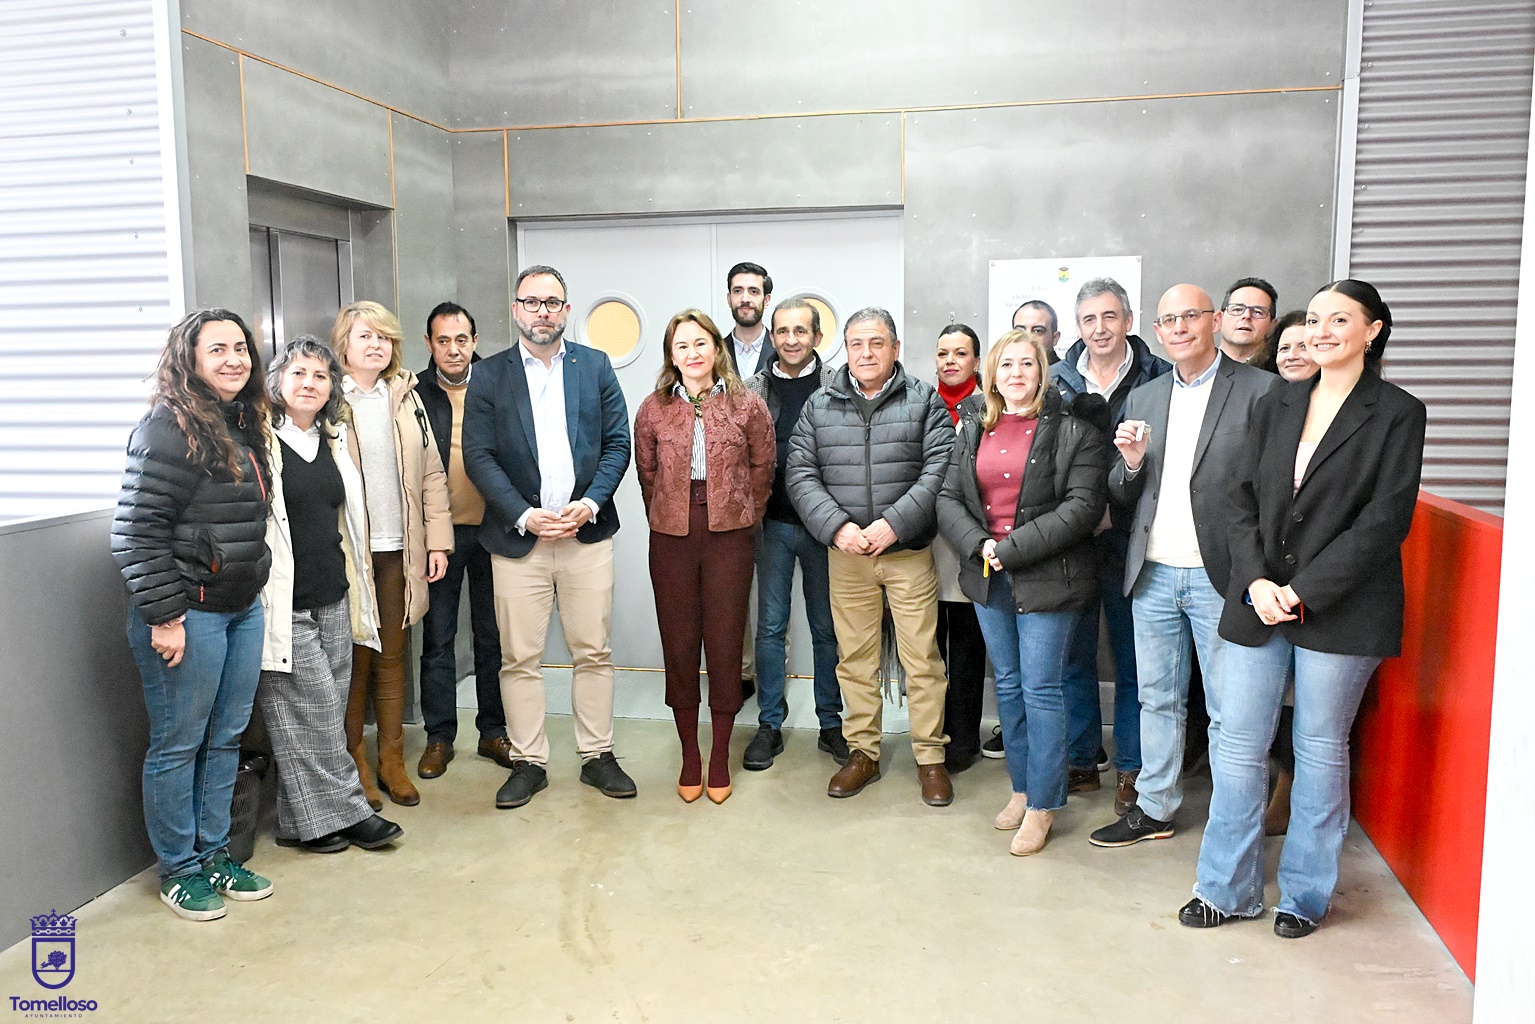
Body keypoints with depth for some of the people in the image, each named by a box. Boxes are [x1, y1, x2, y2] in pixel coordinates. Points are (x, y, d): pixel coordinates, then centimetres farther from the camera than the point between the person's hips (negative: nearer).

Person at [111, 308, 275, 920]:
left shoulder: (243, 425, 12)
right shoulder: (169, 428, -14)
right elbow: (135, 531, -18)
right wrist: (163, 615, -19)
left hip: (243, 610, 8)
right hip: (188, 614, -8)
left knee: (226, 738, 15)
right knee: (178, 745, 6)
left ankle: (213, 853, 29)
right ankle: (178, 870, 21)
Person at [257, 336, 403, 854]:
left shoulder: (337, 440, 14)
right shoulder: (260, 441, -7)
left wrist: (358, 589, 21)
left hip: (333, 599, 7)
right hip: (287, 606, -6)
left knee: (325, 715, 10)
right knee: (314, 714, -3)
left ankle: (301, 821, 22)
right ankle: (345, 811, 11)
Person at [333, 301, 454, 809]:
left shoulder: (406, 397, 10)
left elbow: (432, 474, 10)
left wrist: (438, 541, 4)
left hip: (398, 548, 4)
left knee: (392, 657, 11)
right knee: (355, 659, 4)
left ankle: (392, 760, 21)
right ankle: (355, 762, 18)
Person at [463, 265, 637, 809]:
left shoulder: (595, 366, 8)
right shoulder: (489, 375, 4)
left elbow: (617, 443, 5)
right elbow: (479, 456, -2)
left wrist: (590, 503, -10)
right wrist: (525, 516, -12)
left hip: (588, 533, 1)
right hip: (517, 538, -1)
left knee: (594, 652, 7)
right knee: (519, 658, 4)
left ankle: (597, 755, 20)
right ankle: (528, 763, 17)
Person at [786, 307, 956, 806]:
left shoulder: (924, 401, 2)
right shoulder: (819, 406, 8)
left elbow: (939, 471, -7)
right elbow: (801, 475, 1)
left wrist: (894, 523, -18)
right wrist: (836, 526, -13)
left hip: (908, 551, -2)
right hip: (845, 554, 2)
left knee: (921, 658, 2)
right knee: (855, 657, 10)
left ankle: (930, 756, 16)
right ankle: (863, 752, 24)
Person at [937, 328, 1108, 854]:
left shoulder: (1074, 430, -6)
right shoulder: (973, 430, 10)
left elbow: (1083, 505, -15)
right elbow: (948, 498, 6)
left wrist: (1013, 548, -18)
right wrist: (980, 544, -12)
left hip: (1046, 577, -5)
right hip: (987, 575, 6)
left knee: (1041, 689, -1)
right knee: (1008, 685, 14)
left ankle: (1042, 804, 12)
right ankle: (1022, 787, 29)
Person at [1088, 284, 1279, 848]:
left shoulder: (1260, 390, -5)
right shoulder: (1143, 399, 12)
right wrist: (1130, 463, -8)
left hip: (1219, 576, -5)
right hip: (1153, 574, 5)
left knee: (1229, 712, 4)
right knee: (1157, 700, 16)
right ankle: (1154, 808, 29)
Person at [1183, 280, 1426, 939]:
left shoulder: (1398, 414, -2)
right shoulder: (1276, 406, 11)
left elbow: (1385, 520, -9)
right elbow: (1243, 500, 7)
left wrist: (1302, 590, -14)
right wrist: (1256, 582, -7)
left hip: (1340, 609, -3)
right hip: (1259, 604, 4)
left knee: (1320, 749, 7)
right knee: (1240, 744, 6)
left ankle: (1306, 894, 24)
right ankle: (1228, 888, 19)